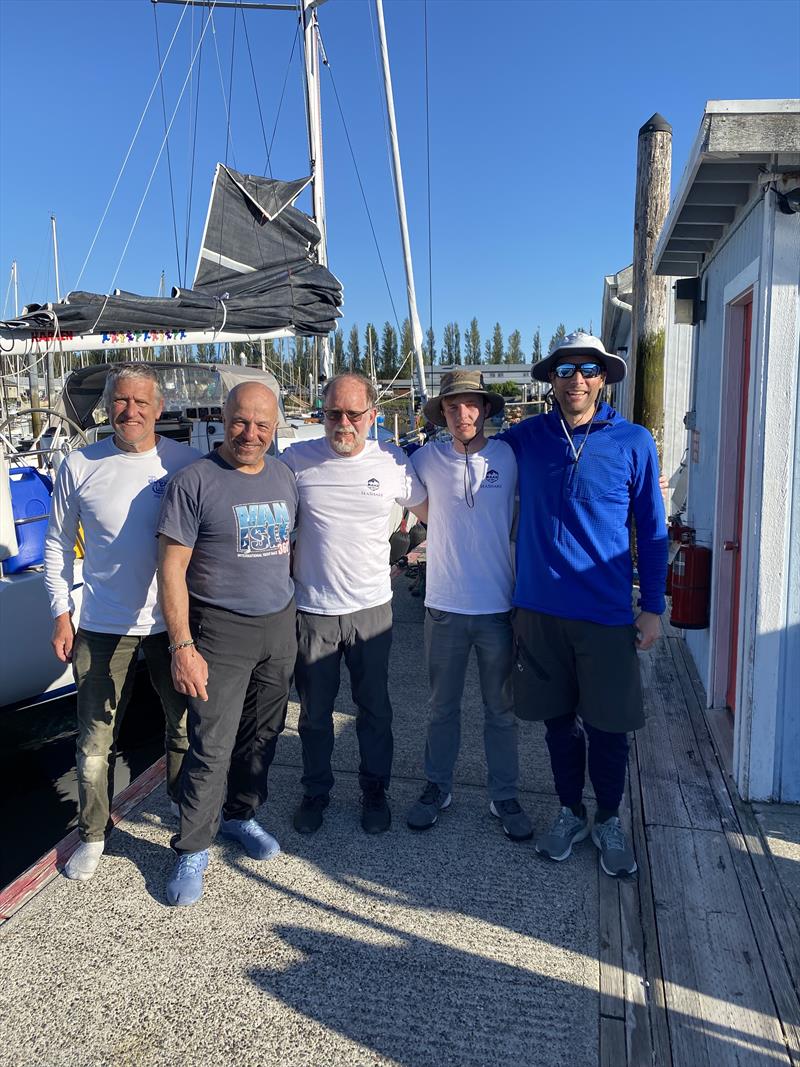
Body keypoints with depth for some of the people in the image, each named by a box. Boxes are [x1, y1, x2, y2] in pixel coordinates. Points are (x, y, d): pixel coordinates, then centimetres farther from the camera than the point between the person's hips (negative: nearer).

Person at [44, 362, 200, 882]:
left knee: (186, 721, 16)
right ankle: (94, 834, 30)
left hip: (173, 621, 0)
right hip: (103, 625, 0)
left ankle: (184, 800, 41)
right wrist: (62, 612, 4)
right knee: (96, 739, 10)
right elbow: (58, 542, 7)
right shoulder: (80, 465, -3)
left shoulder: (187, 462, -6)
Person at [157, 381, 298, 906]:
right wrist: (182, 646, -17)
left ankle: (241, 815, 37)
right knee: (212, 747, -1)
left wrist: (294, 614, 14)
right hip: (221, 631, -5)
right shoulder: (195, 481, -11)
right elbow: (172, 569, -12)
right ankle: (193, 849, 17)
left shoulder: (284, 476, 7)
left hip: (280, 625, 5)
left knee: (262, 734, 15)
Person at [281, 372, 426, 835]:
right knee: (315, 712, 15)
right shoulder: (297, 460, -7)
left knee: (375, 708, 15)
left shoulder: (392, 462, -5)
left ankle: (375, 789, 35)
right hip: (313, 611, 0)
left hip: (372, 609, 1)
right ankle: (316, 791, 36)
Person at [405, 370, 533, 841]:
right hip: (445, 607, 1)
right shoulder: (427, 459, -2)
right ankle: (438, 788, 32)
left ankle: (505, 795, 29)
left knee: (501, 710, 13)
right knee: (443, 707, 15)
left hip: (499, 606, 0)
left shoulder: (510, 457, -4)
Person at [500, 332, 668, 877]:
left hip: (607, 613, -1)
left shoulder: (634, 442, -2)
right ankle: (571, 812, 35)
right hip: (540, 608, 2)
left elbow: (652, 530, 3)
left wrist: (653, 607, 1)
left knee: (607, 727, 8)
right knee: (559, 721, 14)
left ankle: (609, 821, 31)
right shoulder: (525, 438, 1)